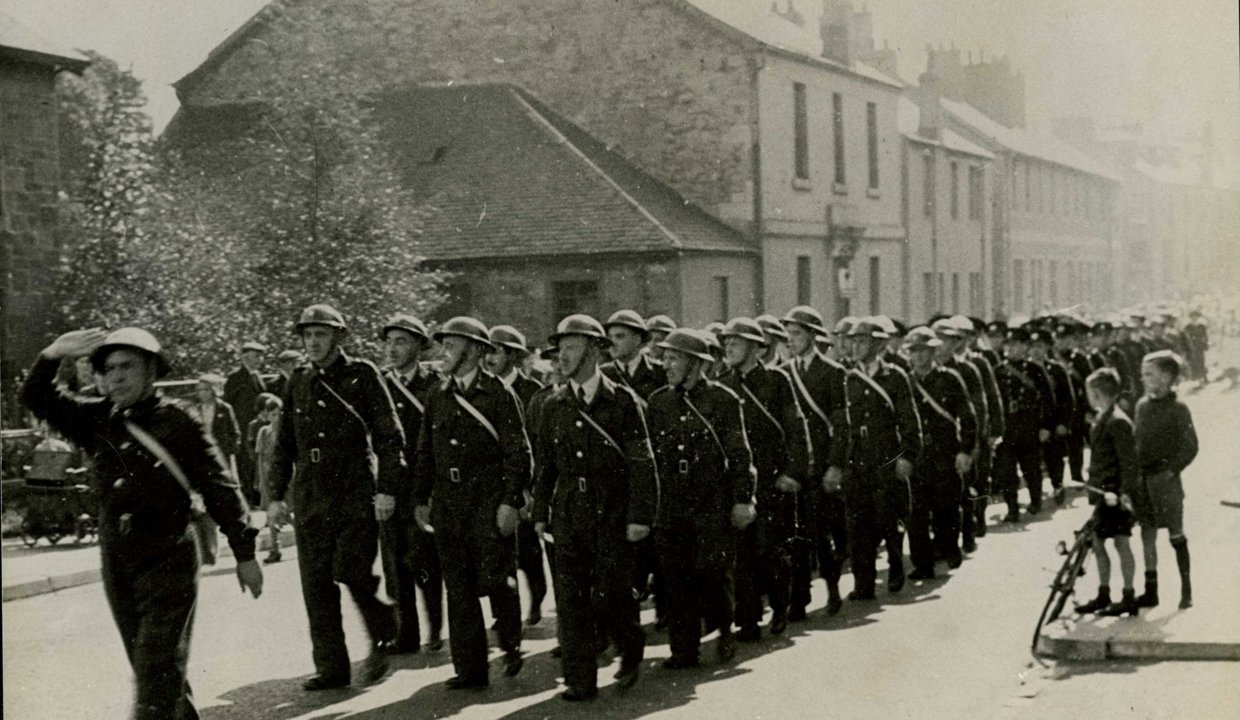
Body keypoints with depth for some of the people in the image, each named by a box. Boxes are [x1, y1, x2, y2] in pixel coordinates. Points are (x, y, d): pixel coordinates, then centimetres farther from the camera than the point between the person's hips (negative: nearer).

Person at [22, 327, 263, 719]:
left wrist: (245, 553, -6)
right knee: (153, 667, 15)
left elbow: (219, 488, -6)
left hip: (168, 560, -6)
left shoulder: (178, 421, -7)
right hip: (116, 564, 6)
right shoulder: (98, 419, 7)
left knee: (159, 670, -9)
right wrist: (52, 355, -16)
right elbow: (37, 398, 4)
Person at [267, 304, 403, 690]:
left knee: (351, 570, -13)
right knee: (316, 581, 3)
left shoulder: (362, 375, -2)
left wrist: (387, 489, -11)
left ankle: (381, 638, 14)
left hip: (357, 493, -5)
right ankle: (330, 667, 11)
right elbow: (284, 443, 16)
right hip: (311, 496, 5)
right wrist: (276, 495, 11)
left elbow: (390, 436, -4)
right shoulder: (298, 382, 11)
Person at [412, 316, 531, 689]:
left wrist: (511, 502, -13)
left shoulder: (499, 394, -4)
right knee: (458, 588, 5)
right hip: (449, 505, 5)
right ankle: (470, 668, 11)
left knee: (495, 579, -6)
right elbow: (425, 452, 17)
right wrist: (421, 499, 11)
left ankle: (511, 645, 21)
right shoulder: (438, 396, 12)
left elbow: (518, 452, -7)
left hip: (489, 503, -5)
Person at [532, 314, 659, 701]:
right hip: (569, 514, 4)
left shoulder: (622, 401, -5)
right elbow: (545, 463, 14)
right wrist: (540, 512, 10)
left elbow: (642, 463, -6)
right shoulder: (554, 405, 8)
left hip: (612, 514, -4)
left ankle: (631, 651, 27)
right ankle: (580, 680, 10)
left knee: (609, 597, -2)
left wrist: (640, 516, -11)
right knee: (571, 599, 2)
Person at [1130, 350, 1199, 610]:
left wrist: (1170, 470, -15)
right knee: (1147, 534, 9)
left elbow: (1190, 447, -9)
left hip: (1165, 481, -5)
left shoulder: (1177, 408, -9)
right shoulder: (1142, 405, 8)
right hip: (1143, 479, 6)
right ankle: (1151, 590, 16)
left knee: (1176, 535, 3)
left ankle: (1186, 589, 12)